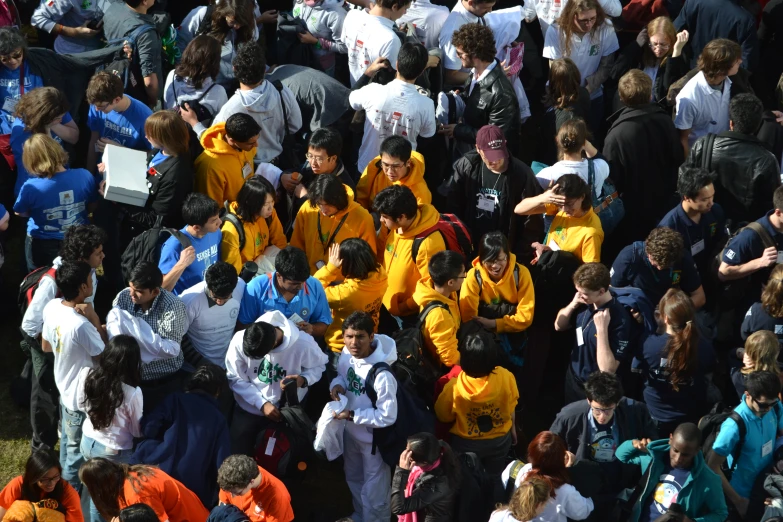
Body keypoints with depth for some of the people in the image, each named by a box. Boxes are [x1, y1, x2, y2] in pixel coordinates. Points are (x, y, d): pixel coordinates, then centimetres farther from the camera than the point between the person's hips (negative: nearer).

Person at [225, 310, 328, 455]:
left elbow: (319, 366, -7)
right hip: (248, 410, 1)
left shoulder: (303, 344, -27)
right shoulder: (239, 340, -24)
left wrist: (303, 380, -28)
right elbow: (236, 378, -13)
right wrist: (262, 404, -20)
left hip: (286, 412, -1)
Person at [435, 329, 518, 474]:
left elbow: (443, 416, -12)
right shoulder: (506, 377, -28)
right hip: (499, 440, 1)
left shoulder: (454, 386, -32)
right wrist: (513, 430, 11)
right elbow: (511, 409, -8)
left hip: (465, 444, -1)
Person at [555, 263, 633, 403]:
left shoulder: (619, 319, -32)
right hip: (573, 379, 6)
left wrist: (601, 329, -38)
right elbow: (559, 326, 3)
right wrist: (573, 304, -15)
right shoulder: (586, 302, -12)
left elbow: (607, 369, -32)